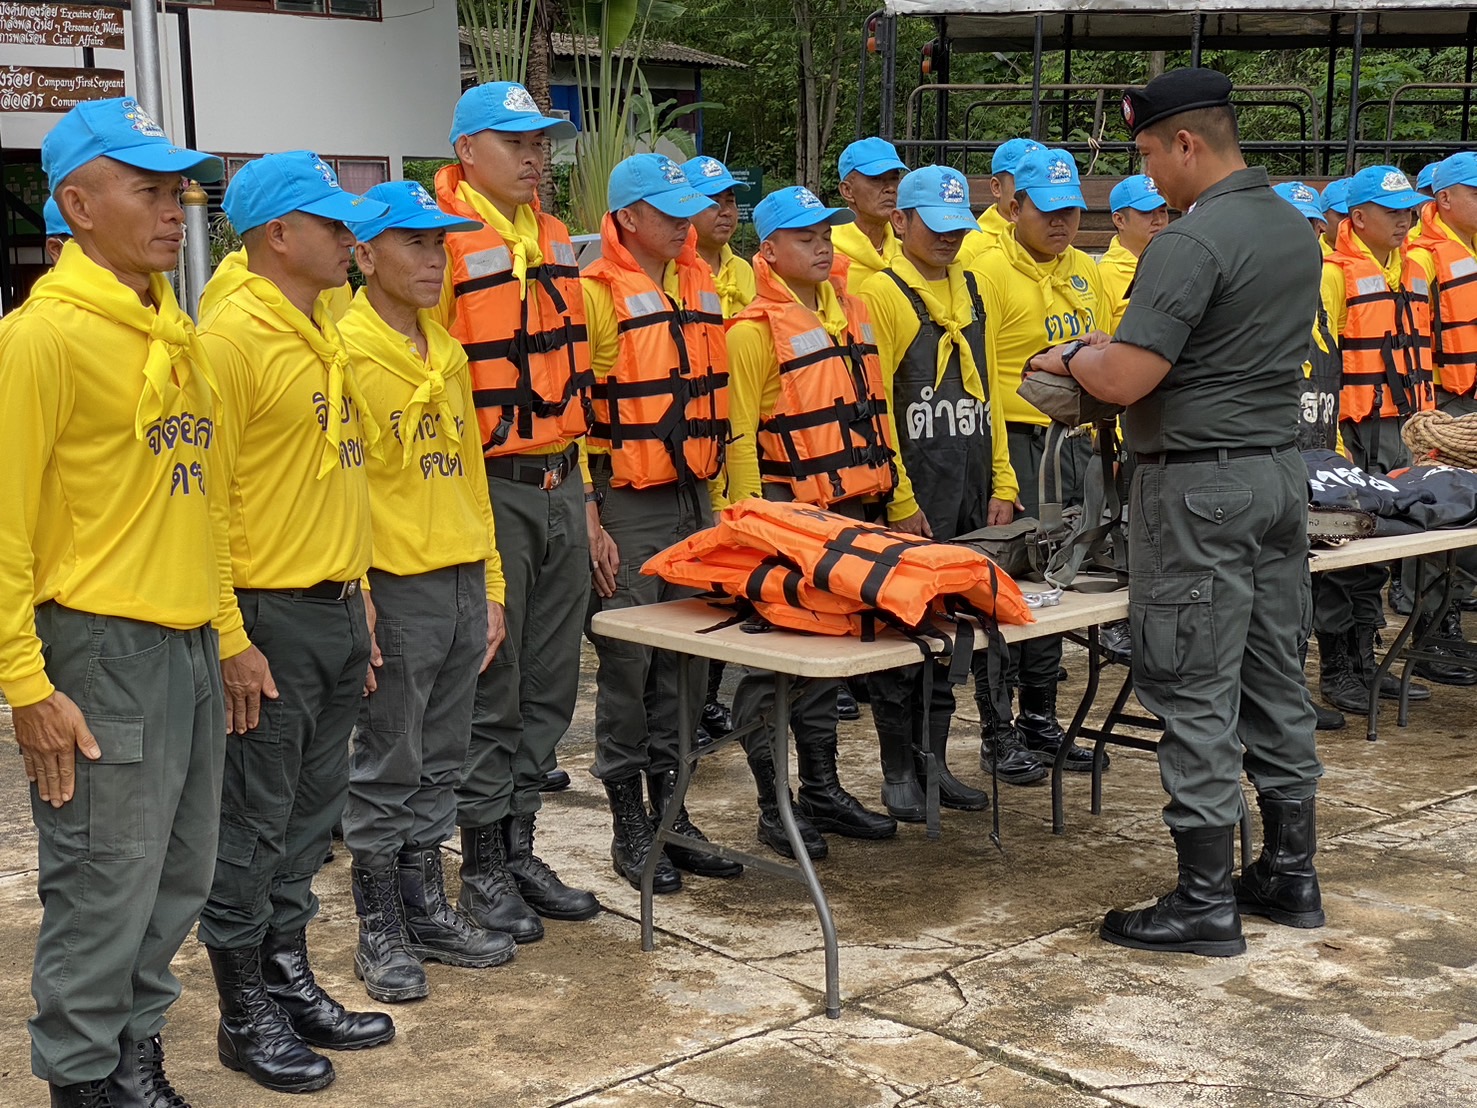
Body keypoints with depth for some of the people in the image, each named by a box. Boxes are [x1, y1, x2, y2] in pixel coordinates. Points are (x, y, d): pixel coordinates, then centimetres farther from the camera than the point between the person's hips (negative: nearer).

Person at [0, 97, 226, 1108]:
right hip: (103, 653, -8)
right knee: (105, 890, 3)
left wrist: (221, 631, 17)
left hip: (189, 648, 8)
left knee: (177, 882, 16)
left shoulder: (177, 333, 12)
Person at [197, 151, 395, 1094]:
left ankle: (290, 982, 30)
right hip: (271, 619, -8)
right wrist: (229, 637, -19)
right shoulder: (233, 334, -14)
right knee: (253, 824, 3)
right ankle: (246, 1017, 16)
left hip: (336, 613, 9)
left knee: (310, 814, 16)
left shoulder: (320, 331, 13)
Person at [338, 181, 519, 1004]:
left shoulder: (447, 352, 14)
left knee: (440, 764, 14)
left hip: (462, 582, 7)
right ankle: (380, 930, 15)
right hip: (395, 587, -7)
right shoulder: (345, 350, -10)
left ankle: (426, 906, 26)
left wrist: (491, 587, 15)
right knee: (386, 768, 3)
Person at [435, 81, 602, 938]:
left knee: (550, 684, 12)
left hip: (560, 488, 7)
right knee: (489, 690, 1)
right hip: (490, 490, -7)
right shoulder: (445, 242, -10)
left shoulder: (556, 240, 14)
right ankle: (483, 866, 14)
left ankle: (521, 847, 25)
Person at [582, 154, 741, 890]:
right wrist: (585, 514, -15)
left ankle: (670, 813, 22)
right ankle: (628, 827, 11)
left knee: (685, 662, 11)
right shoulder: (597, 293, -9)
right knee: (628, 661, 0)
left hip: (695, 497, 7)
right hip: (629, 503, -7)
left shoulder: (698, 286, 13)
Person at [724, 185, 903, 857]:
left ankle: (823, 790, 26)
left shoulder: (851, 312, 14)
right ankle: (775, 807, 9)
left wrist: (893, 497, 18)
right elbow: (738, 436, -13)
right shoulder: (755, 330, -10)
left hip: (854, 510, 8)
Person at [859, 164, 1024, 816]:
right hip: (914, 490, -7)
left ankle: (934, 761, 21)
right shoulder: (882, 293, -7)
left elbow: (986, 389, 16)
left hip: (970, 489, 7)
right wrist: (900, 502, -14)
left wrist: (1001, 484, 10)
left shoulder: (969, 288, 14)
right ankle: (897, 772, 11)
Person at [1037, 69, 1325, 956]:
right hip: (1281, 472, 9)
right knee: (1275, 681, 15)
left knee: (1197, 696, -2)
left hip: (1201, 488, -9)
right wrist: (1120, 352, 19)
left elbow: (1126, 380, -22)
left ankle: (1206, 903, 4)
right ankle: (1291, 874, 25)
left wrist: (1074, 358, -1)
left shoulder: (1192, 243, -18)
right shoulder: (1295, 229, 11)